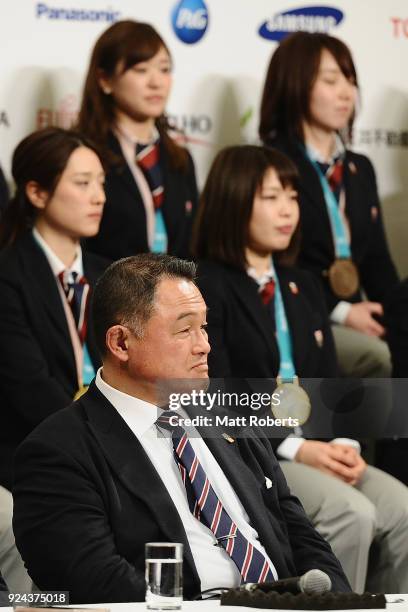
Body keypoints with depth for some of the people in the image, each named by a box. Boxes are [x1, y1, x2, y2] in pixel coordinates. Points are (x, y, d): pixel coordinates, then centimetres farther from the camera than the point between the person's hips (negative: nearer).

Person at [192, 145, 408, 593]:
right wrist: (294, 449, -20)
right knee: (352, 515, -29)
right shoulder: (205, 289, -4)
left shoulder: (304, 288, 21)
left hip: (312, 451, 7)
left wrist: (344, 444, -5)